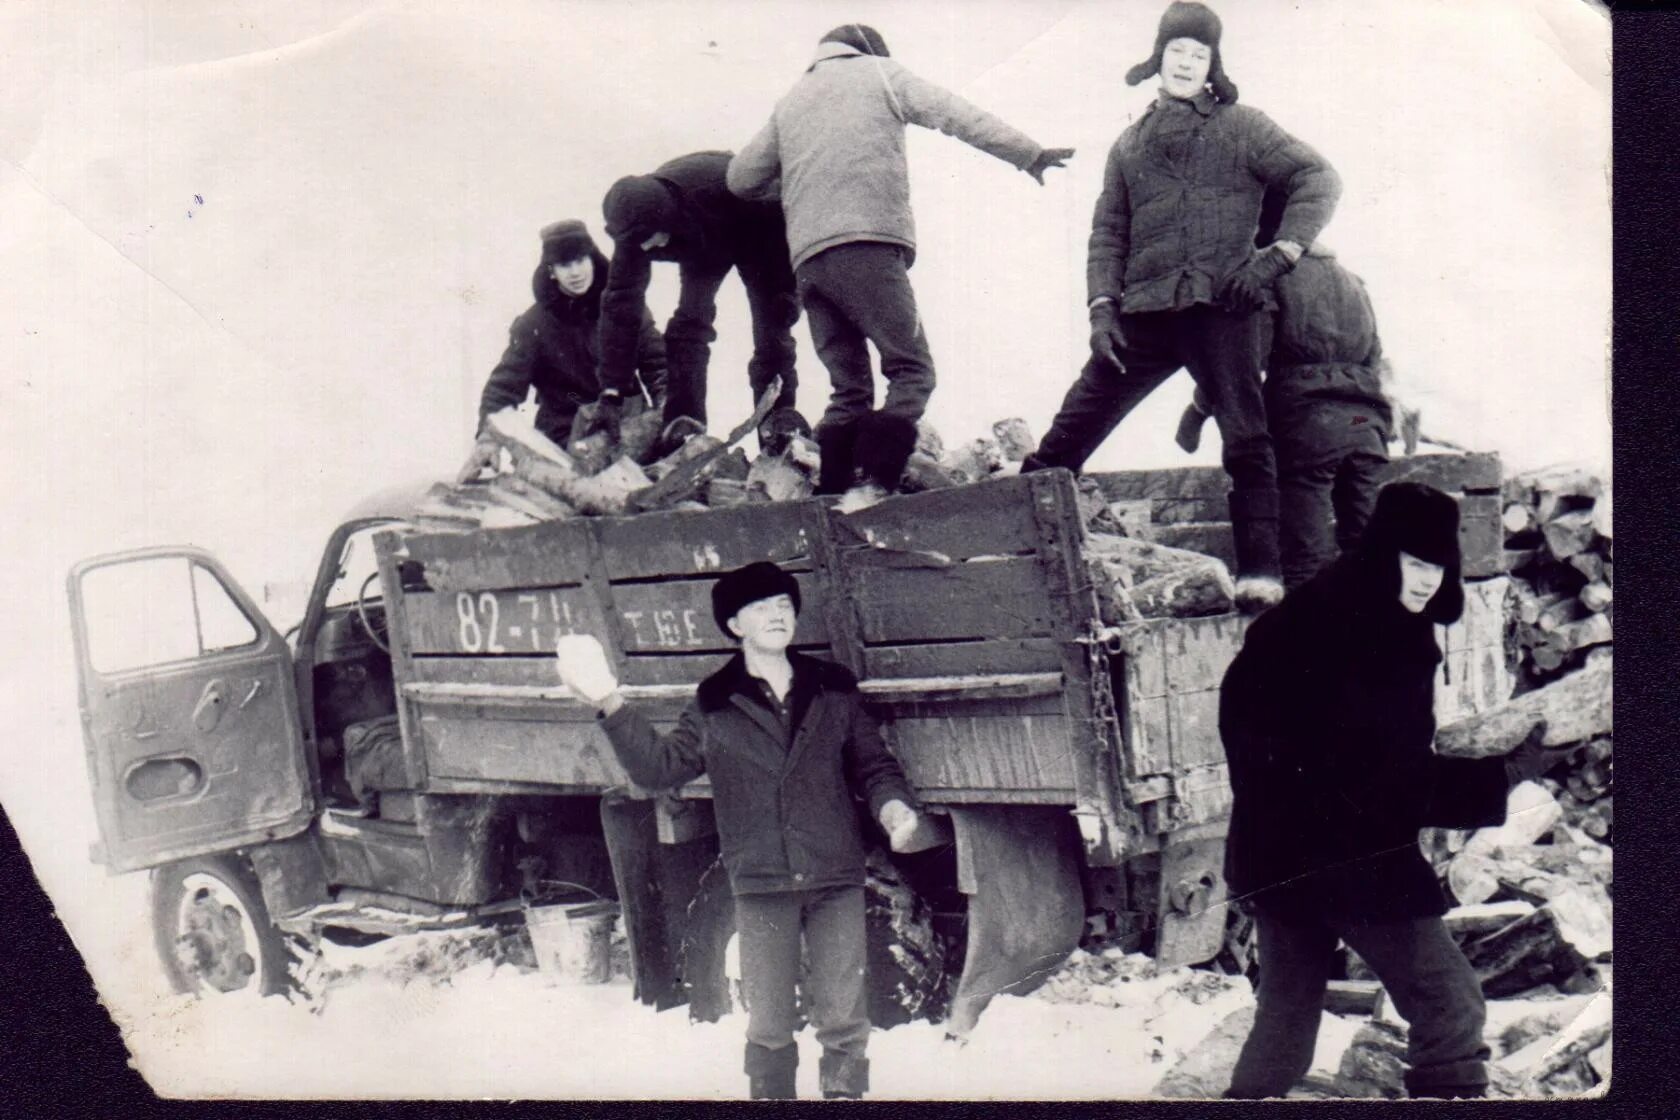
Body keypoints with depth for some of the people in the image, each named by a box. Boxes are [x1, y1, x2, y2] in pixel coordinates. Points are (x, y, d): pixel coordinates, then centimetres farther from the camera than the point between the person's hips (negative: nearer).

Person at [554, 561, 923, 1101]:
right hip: (761, 884, 0)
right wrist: (611, 703, -5)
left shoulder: (833, 690, 8)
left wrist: (892, 803, -11)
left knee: (843, 1019, 3)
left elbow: (872, 762, 10)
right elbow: (659, 766, 5)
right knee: (768, 1026, 7)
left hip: (837, 879, 0)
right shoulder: (714, 705, 6)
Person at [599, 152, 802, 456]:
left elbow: (780, 223, -29)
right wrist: (612, 391, -27)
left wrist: (785, 292, -26)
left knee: (771, 331, -13)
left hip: (757, 235, -4)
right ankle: (682, 429, -16)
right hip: (701, 246, 4)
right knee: (687, 326, -15)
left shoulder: (719, 186, -45)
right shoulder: (635, 223, -29)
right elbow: (620, 302, -25)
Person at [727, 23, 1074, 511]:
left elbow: (741, 177, 25)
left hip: (807, 257, 6)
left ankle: (829, 497, -3)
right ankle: (873, 485, -26)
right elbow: (958, 116, 8)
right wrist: (1030, 154, 10)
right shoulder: (878, 72, 16)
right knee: (911, 370, -8)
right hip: (866, 243, -6)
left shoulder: (790, 101, 28)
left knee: (848, 388, 9)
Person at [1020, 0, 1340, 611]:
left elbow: (1317, 178, 5)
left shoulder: (1242, 127, 12)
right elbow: (1108, 232, 17)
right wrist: (1102, 305, 2)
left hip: (1223, 306, -3)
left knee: (1245, 438, -9)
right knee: (1068, 434, -2)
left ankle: (1260, 575, -8)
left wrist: (1279, 253, -8)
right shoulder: (1130, 143, 21)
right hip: (1144, 313, 3)